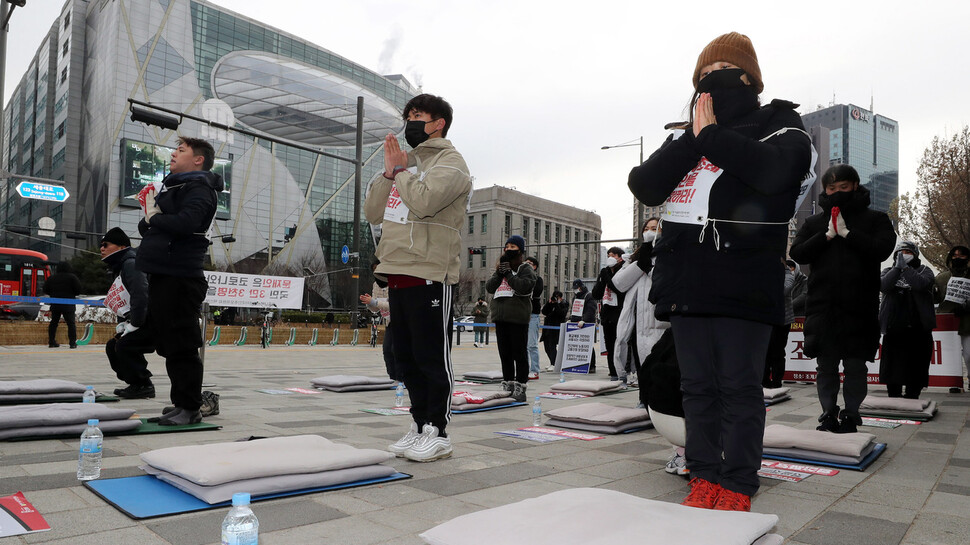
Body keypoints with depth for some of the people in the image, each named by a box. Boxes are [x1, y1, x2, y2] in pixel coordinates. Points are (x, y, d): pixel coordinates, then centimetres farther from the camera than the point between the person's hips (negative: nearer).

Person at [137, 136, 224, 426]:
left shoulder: (198, 187, -7)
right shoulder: (171, 186, 24)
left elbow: (185, 222, -25)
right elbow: (146, 228, 24)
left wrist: (155, 218, -8)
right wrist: (149, 221, 2)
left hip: (180, 279, -10)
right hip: (161, 275, 10)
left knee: (181, 346, -6)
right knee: (168, 344, 14)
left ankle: (189, 408, 1)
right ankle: (181, 402, 23)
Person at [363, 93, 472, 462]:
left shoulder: (449, 162, -1)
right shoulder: (408, 163, 23)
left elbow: (424, 201, -21)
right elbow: (373, 212, 17)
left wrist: (401, 171, -4)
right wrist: (389, 172, 5)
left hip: (430, 275, -8)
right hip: (398, 274, 8)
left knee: (432, 356, -4)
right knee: (406, 356, 11)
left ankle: (437, 431, 5)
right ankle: (419, 424, 22)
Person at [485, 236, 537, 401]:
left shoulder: (526, 269, 2)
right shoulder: (501, 267, 20)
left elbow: (525, 287, -16)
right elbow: (489, 287, 10)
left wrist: (508, 274, -12)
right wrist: (498, 273, -5)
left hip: (518, 318, -6)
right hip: (500, 317, 6)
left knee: (519, 353, -4)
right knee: (504, 353, 10)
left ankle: (520, 388, 1)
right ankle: (507, 385, 19)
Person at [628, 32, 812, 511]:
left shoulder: (778, 122, 8)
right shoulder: (684, 139, 20)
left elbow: (775, 170, -17)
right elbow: (645, 187, 2)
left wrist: (712, 135, -8)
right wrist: (692, 138, -5)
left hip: (742, 286, -4)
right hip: (686, 282, 5)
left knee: (740, 386, 0)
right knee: (697, 385, 9)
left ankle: (737, 487, 11)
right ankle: (704, 477, 20)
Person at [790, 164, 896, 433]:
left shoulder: (875, 219, 8)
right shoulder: (814, 223, 12)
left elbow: (883, 248, -9)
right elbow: (797, 253, 0)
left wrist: (847, 233, -11)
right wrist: (827, 235, -9)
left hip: (859, 308, -1)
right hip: (822, 307, 2)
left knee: (856, 366, 4)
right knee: (825, 365, 7)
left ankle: (851, 416, 16)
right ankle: (828, 414, 18)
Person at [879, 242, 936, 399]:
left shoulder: (924, 270, 10)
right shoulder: (889, 271, 14)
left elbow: (921, 284, -13)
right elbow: (883, 286, -8)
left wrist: (905, 267, -10)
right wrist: (898, 267, -9)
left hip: (918, 330, -1)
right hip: (893, 329, 1)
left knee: (916, 371, 0)